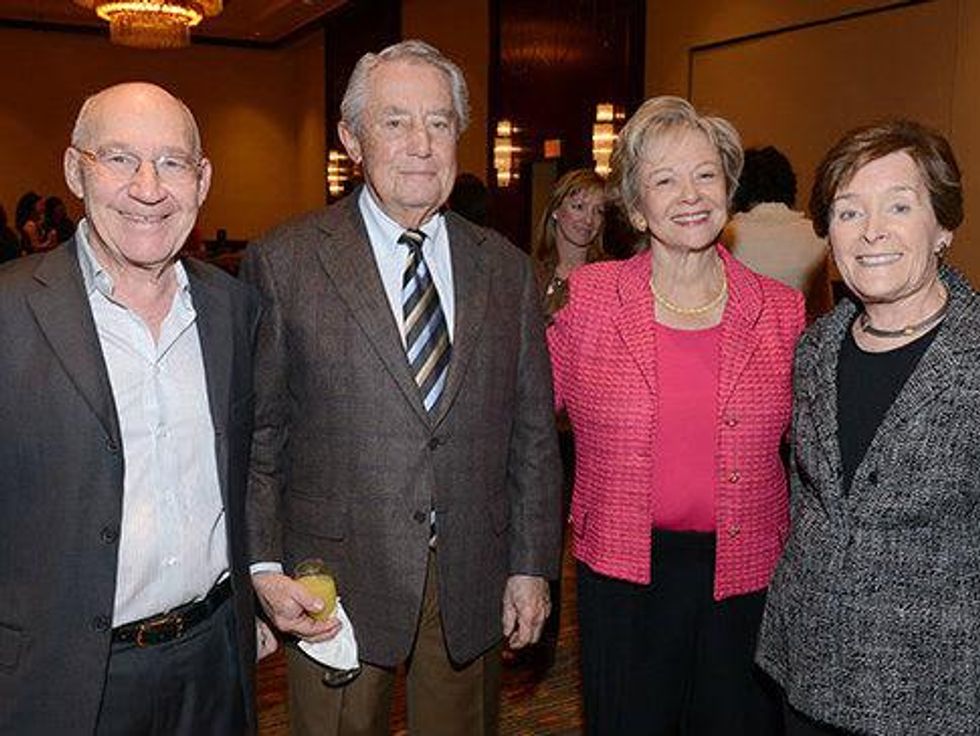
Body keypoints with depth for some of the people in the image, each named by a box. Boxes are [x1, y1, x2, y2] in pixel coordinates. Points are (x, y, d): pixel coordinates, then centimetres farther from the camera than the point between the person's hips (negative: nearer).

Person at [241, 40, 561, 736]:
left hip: (474, 582, 3)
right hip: (335, 580, -2)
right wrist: (263, 567, -8)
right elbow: (254, 433, -3)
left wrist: (532, 567, 3)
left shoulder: (507, 269, 4)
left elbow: (533, 433, 5)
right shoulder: (282, 263, -5)